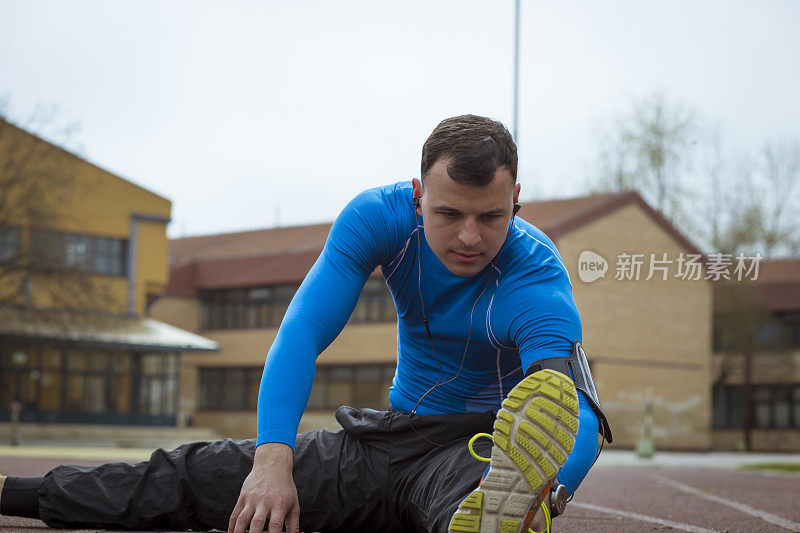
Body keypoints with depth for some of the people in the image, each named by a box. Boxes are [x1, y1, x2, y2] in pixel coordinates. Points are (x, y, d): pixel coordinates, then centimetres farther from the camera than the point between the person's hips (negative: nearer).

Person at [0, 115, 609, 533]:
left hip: (484, 443, -5)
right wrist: (273, 459, -34)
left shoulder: (538, 279, -25)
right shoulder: (380, 217, -11)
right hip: (393, 432, 5)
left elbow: (577, 416, -39)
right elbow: (304, 332, -19)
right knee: (198, 476, -2)